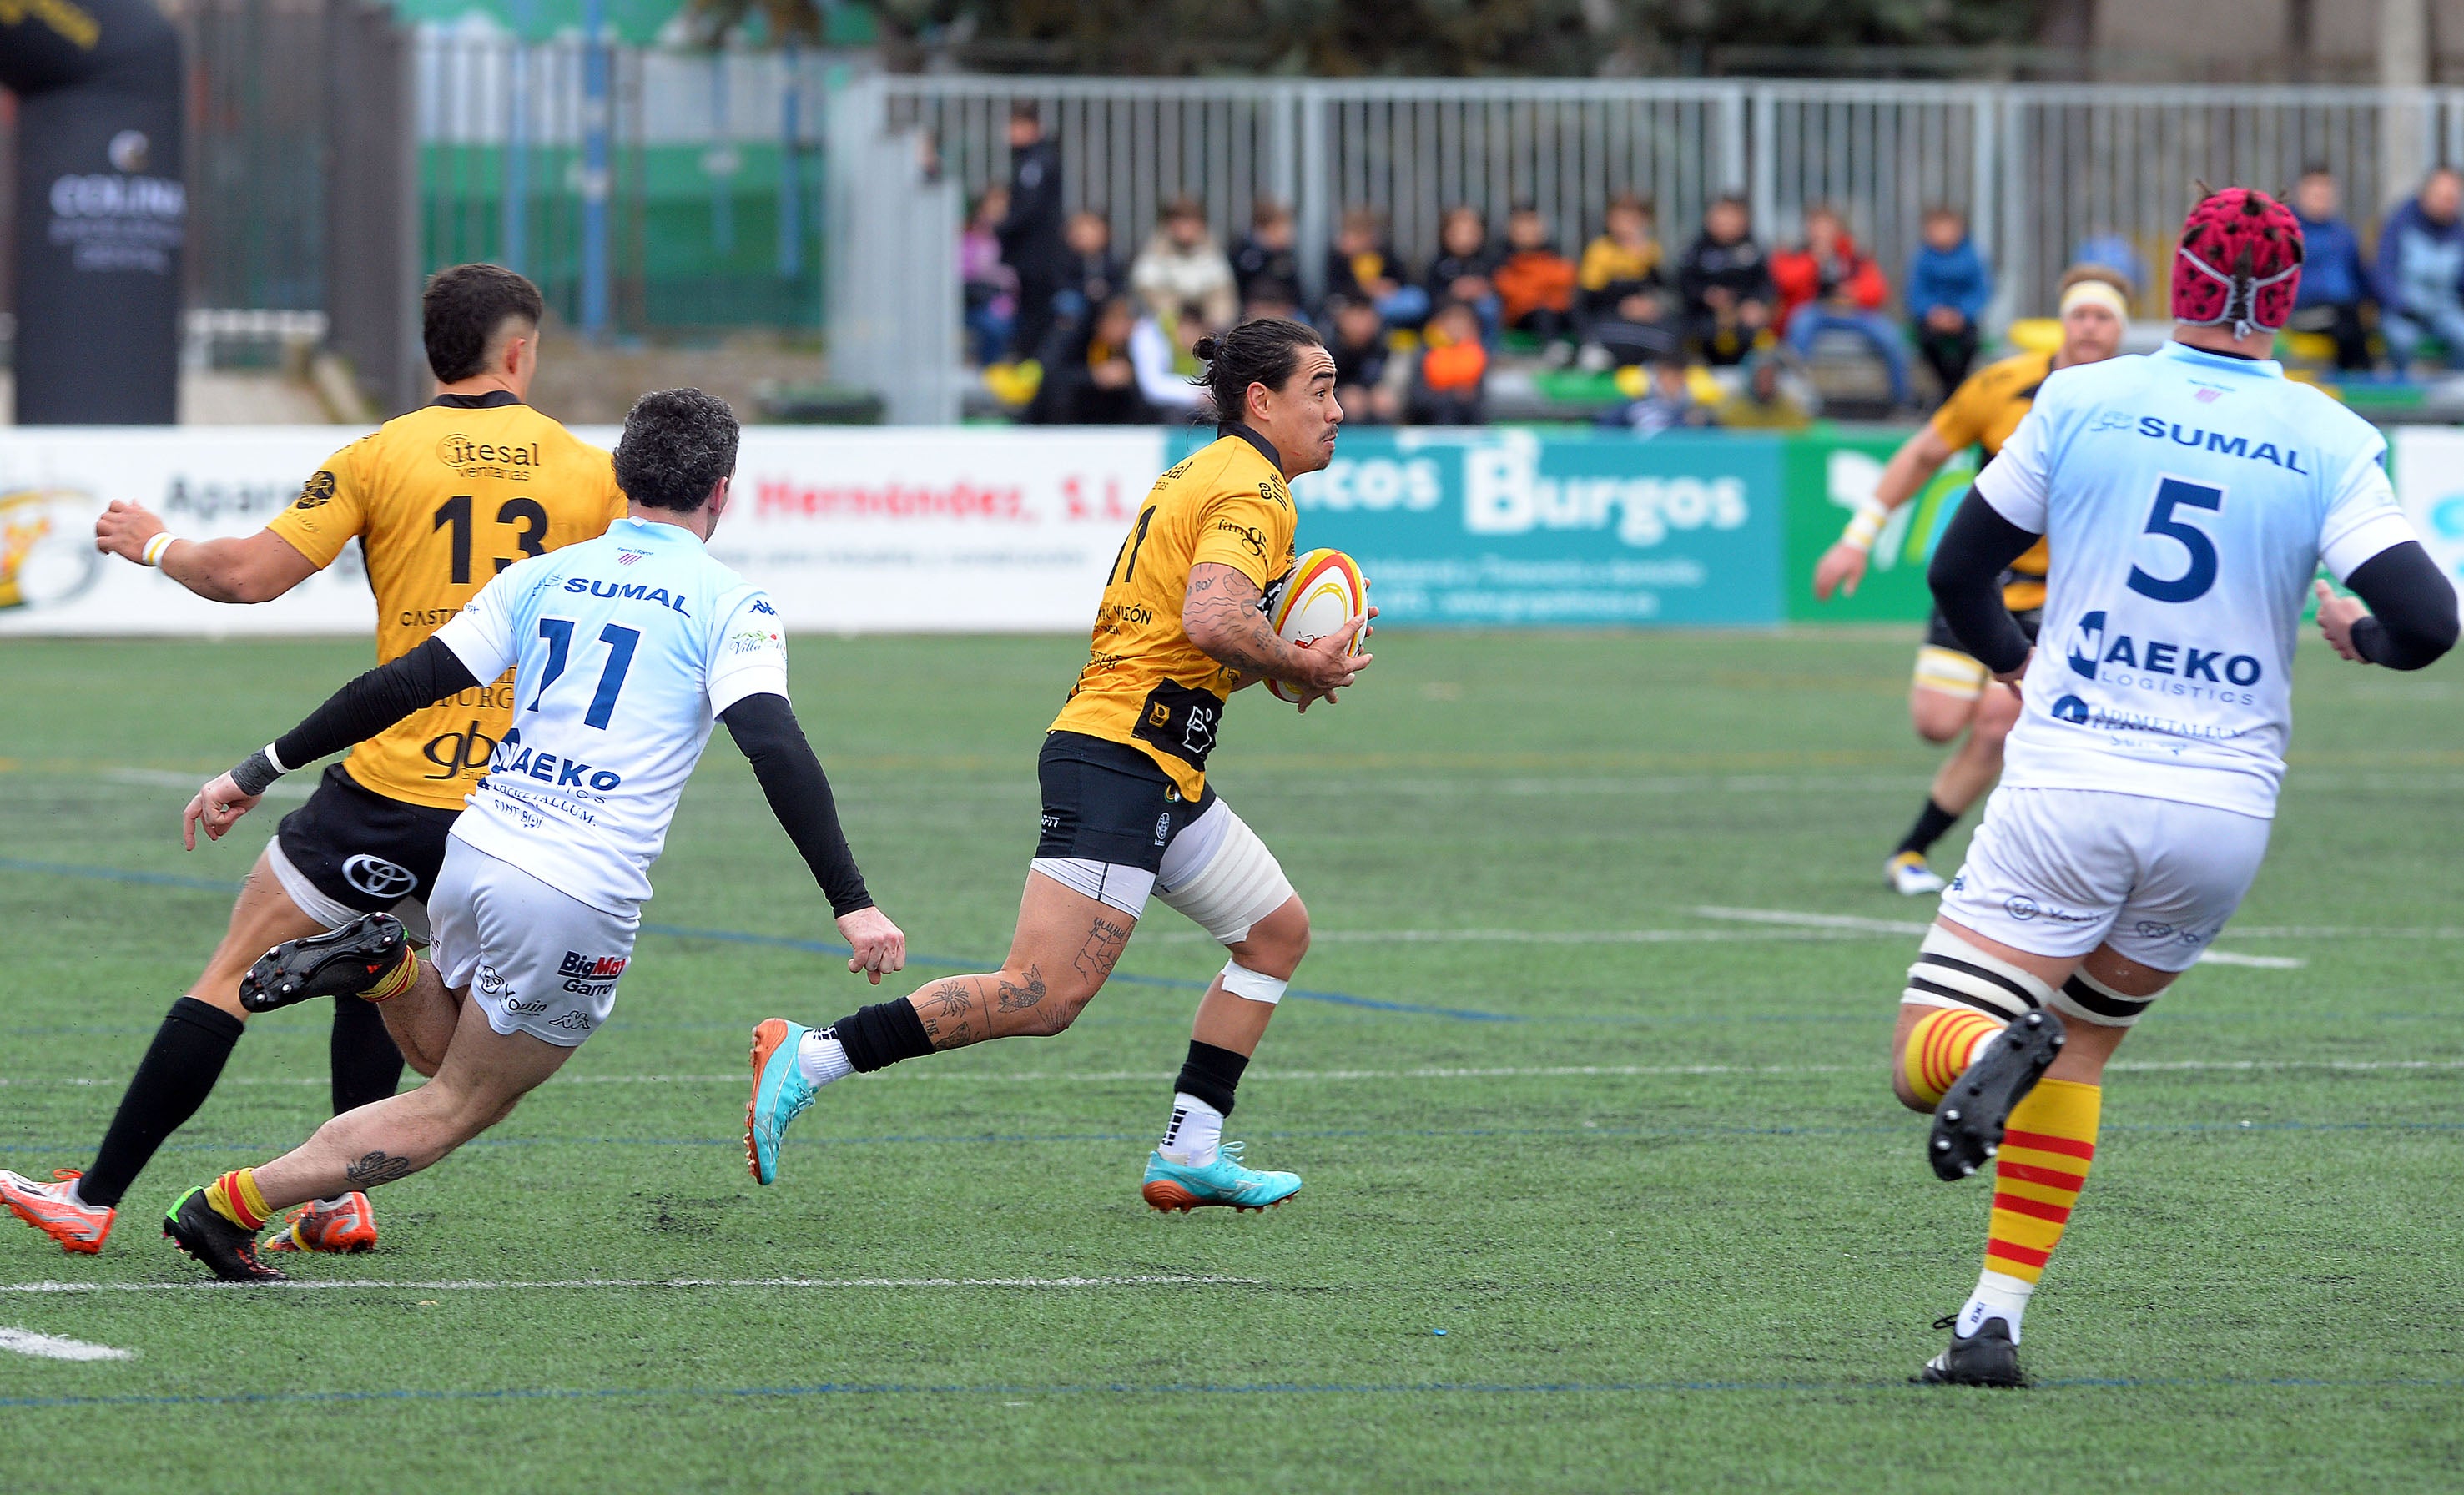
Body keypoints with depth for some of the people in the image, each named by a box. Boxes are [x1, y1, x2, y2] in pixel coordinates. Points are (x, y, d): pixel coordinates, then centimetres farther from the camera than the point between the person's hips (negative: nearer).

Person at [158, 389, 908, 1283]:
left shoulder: (540, 578, 10)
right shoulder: (727, 605, -3)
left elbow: (403, 684, 7)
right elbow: (776, 749, -15)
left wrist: (260, 772, 13)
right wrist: (852, 905, -17)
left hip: (476, 850, 5)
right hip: (581, 902, -5)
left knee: (440, 1046, 32)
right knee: (455, 1110, 9)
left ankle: (385, 967, -2)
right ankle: (229, 1207, -3)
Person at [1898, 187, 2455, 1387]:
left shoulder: (2081, 401, 1)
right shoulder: (2330, 444, -1)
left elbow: (1958, 576, 9)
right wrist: (2358, 633, 15)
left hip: (2067, 792, -2)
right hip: (2223, 808, 2)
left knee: (1922, 1062, 1)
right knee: (2076, 1048, 22)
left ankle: (1995, 1051, -34)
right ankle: (1995, 1319, 13)